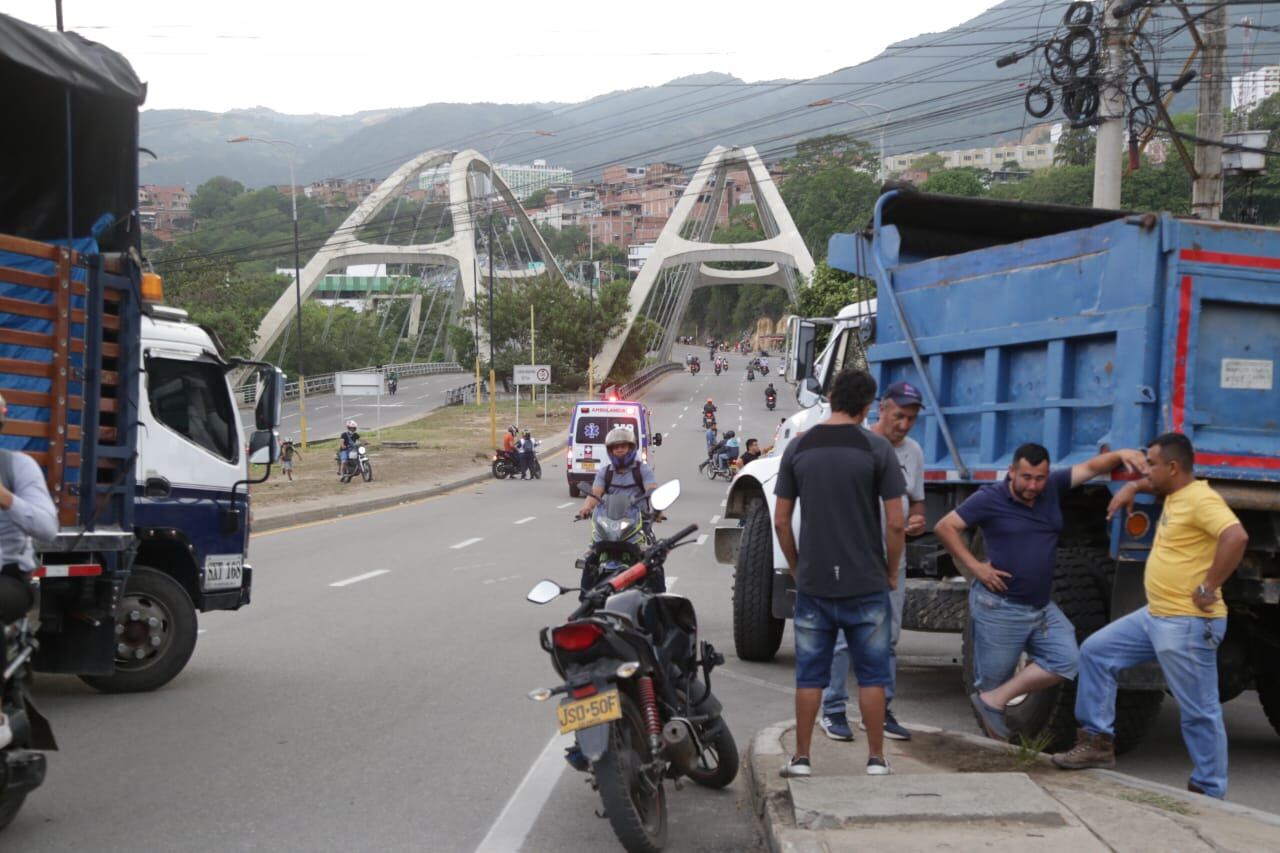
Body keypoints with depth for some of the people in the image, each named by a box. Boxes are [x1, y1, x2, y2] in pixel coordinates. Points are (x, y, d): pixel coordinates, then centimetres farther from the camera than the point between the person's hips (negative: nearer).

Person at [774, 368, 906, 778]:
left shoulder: (798, 447, 2)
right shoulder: (877, 448, -6)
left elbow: (781, 521, 3)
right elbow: (895, 522, -8)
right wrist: (891, 571, 6)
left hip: (813, 581, 2)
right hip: (866, 583, -2)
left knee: (810, 672, 9)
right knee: (871, 672, 8)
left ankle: (801, 757, 12)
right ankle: (876, 758, 12)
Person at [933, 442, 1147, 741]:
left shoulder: (1052, 489, 4)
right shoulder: (990, 499, -9)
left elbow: (1091, 467, 1)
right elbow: (945, 527, -9)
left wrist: (1120, 455, -20)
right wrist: (974, 566, -13)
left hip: (1041, 606, 5)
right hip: (999, 608, -5)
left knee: (1066, 660, -11)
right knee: (990, 680, 3)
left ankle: (994, 700, -3)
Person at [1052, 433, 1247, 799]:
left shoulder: (1201, 500, -17)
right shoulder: (1175, 495, 13)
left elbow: (1236, 537, -33)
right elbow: (1153, 483, 38)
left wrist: (1209, 587, -27)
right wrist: (1132, 487, 19)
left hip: (1187, 626, -10)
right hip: (1154, 616, 10)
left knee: (1199, 712, -2)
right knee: (1095, 651, 13)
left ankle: (1208, 793, 7)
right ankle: (1098, 742, 17)